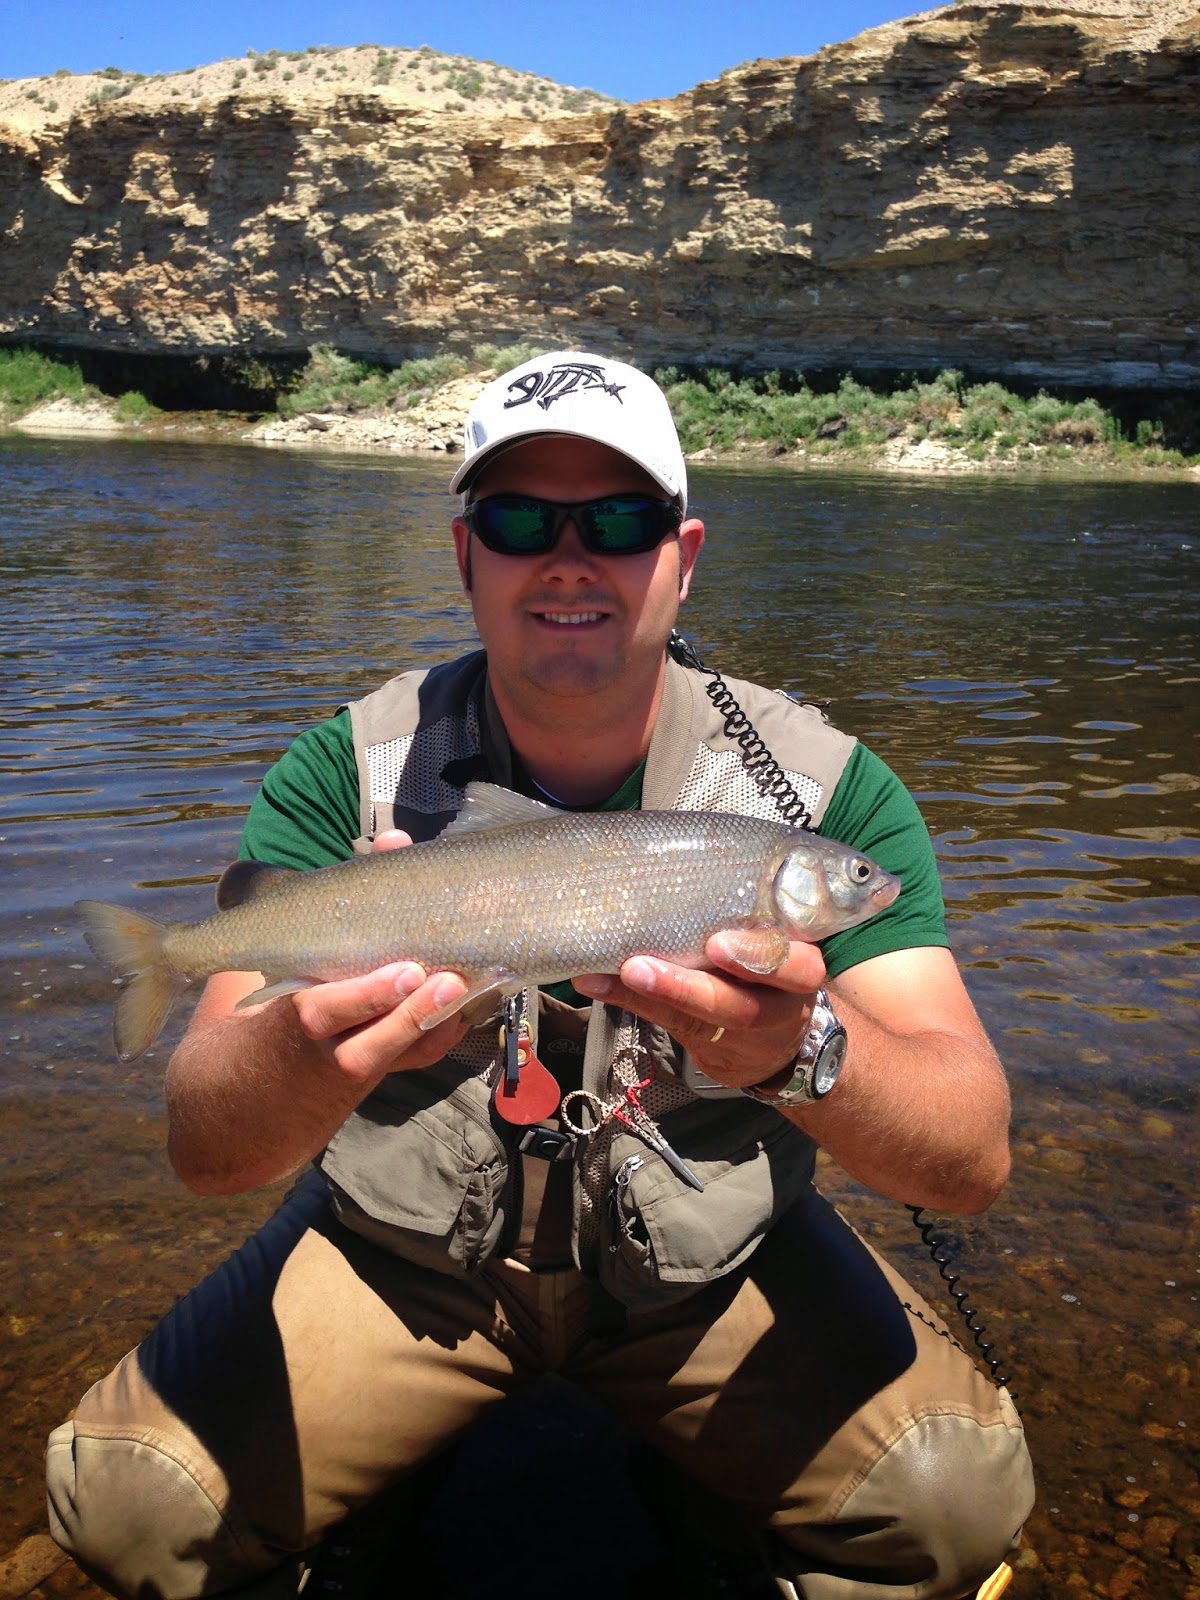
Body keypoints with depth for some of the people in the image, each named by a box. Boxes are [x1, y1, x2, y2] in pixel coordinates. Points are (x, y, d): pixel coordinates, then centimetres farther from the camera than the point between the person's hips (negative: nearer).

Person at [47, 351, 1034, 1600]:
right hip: (401, 1249, 1)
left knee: (956, 1493, -20)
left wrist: (806, 1049, -45)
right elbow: (202, 1148, -21)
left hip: (714, 1261, 1)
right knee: (124, 1498, -16)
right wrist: (312, 1051, -45)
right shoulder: (346, 776, -14)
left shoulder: (821, 785, -15)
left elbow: (974, 1160, -22)